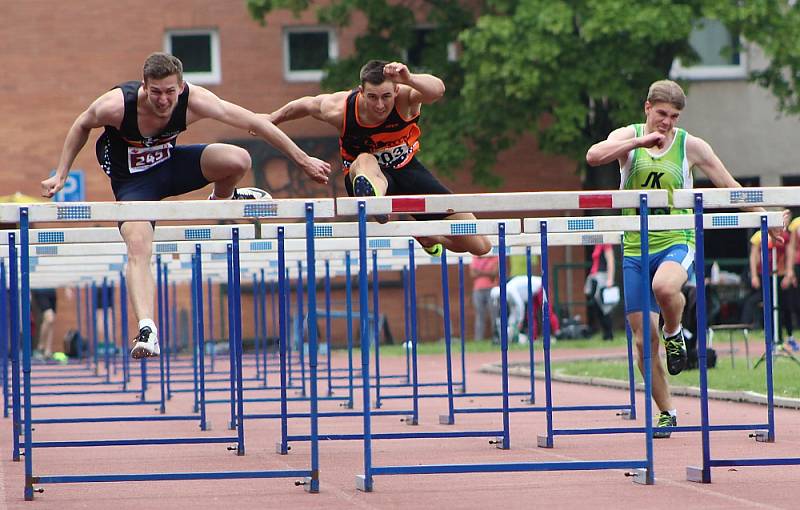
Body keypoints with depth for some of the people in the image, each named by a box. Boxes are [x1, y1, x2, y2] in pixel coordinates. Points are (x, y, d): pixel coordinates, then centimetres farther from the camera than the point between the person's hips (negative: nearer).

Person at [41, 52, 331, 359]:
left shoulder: (193, 101, -27)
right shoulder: (117, 105, -32)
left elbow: (253, 123, -18)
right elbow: (82, 126, -8)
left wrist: (303, 160, -14)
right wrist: (61, 175, -7)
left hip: (169, 163, 2)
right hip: (133, 181, -2)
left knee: (238, 161, -21)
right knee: (138, 247, -27)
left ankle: (222, 200, 15)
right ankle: (147, 330, -33)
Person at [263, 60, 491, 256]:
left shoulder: (405, 98, -26)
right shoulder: (339, 110, -23)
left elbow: (437, 90, -49)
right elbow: (307, 104, 0)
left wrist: (409, 80, -70)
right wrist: (271, 119, 17)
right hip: (368, 176, -2)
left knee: (481, 247, 0)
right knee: (365, 161, -44)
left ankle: (425, 236, 30)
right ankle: (372, 200, -78)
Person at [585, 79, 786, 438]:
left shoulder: (690, 146, 2)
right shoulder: (628, 137, 2)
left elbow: (728, 185, 7)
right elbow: (593, 156, -18)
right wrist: (640, 141, -25)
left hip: (676, 241, -2)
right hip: (636, 247, 2)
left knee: (665, 287, -38)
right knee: (643, 336, 0)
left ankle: (674, 334, -4)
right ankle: (666, 413, 14)